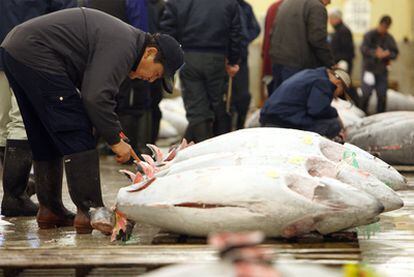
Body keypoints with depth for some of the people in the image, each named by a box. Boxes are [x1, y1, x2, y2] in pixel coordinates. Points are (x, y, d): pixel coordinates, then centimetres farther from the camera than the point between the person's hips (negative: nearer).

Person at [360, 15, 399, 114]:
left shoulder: (389, 38, 9)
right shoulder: (370, 35, -4)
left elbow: (395, 53, 9)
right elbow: (363, 48, -16)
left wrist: (388, 54, -15)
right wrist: (375, 53, -31)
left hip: (382, 71, 4)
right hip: (369, 69, -4)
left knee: (382, 96, 2)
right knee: (366, 94, -5)